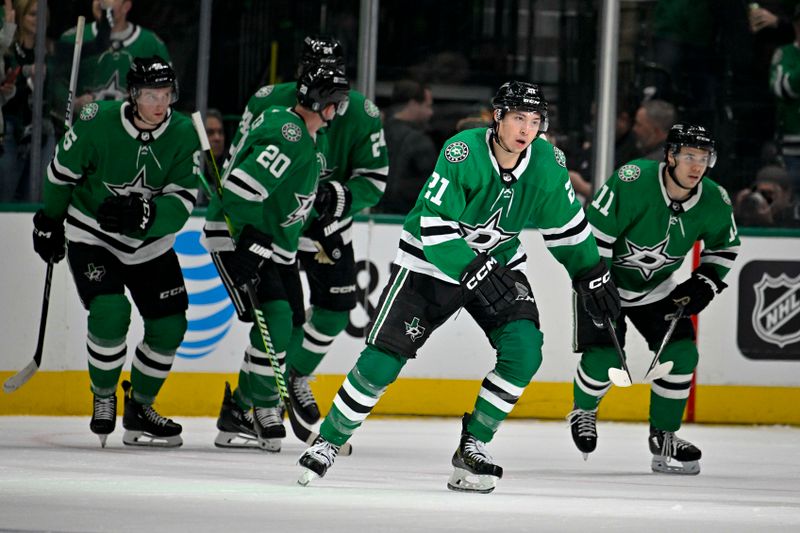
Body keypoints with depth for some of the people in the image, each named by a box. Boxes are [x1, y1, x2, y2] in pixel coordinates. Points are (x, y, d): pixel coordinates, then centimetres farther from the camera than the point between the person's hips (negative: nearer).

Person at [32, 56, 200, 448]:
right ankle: (103, 397, 2)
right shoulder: (98, 124, -21)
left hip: (150, 244, 4)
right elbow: (61, 171, -3)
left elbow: (182, 202, -19)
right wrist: (49, 222, 8)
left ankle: (139, 407, 19)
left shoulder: (183, 134, -14)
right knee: (110, 312, -23)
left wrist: (142, 214, -38)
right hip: (91, 235, -4)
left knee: (169, 325, -1)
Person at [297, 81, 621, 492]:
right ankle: (328, 442, 10)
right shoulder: (462, 153, -27)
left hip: (499, 264, 4)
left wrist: (592, 275, 4)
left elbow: (567, 226, 4)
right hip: (430, 263, -4)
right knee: (382, 361, -9)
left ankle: (472, 446, -2)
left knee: (524, 352, -18)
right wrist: (476, 273, -37)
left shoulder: (548, 163, -13)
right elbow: (434, 227, -29)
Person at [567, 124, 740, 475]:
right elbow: (594, 232, -25)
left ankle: (664, 436, 8)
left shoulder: (714, 202, -14)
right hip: (604, 278, -5)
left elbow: (724, 246, 6)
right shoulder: (633, 181, -31)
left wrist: (704, 284, -8)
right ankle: (583, 412, 20)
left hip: (656, 288, 5)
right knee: (603, 358, -14)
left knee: (680, 352, -8)